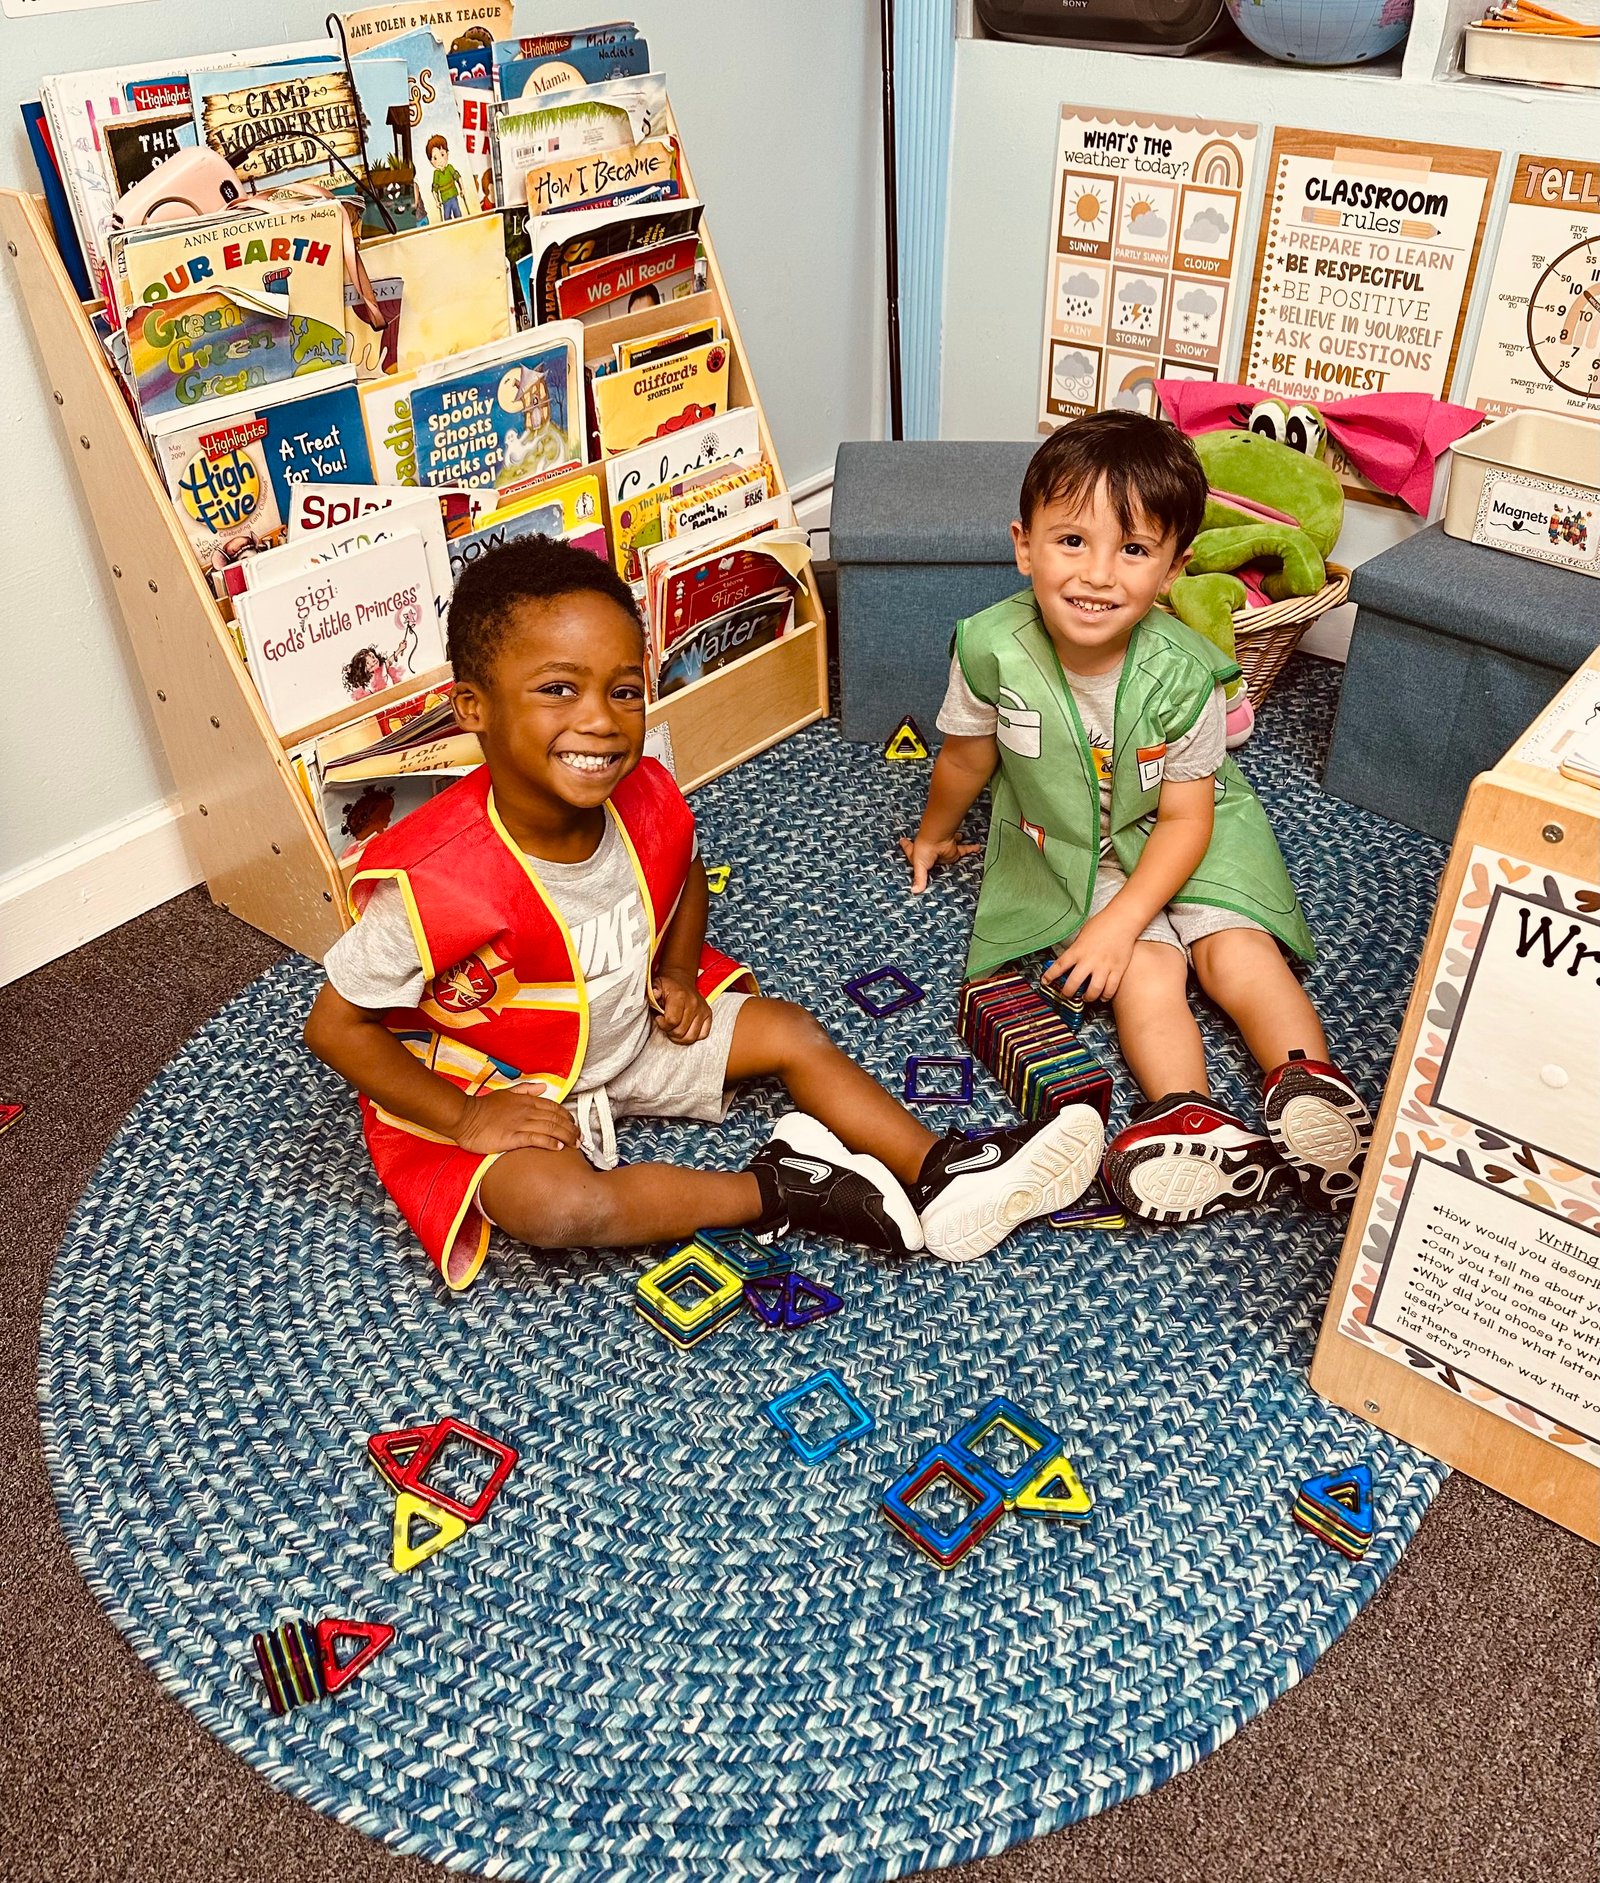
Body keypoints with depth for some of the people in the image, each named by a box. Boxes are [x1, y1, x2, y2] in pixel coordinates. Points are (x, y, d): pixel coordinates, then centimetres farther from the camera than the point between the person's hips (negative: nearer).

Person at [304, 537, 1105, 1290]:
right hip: (489, 1088, -6)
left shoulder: (646, 802, -16)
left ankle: (943, 1181, 0)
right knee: (557, 1206, -32)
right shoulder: (433, 880, -35)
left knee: (788, 1030, -2)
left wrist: (678, 971, -6)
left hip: (632, 1032, 6)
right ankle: (777, 1187, -17)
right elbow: (334, 1024, -22)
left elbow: (684, 875, 9)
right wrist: (465, 1120, -23)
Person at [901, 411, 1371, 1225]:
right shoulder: (994, 650, -23)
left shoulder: (1181, 675, -25)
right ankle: (1195, 1121, -27)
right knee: (1148, 973, -19)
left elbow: (1186, 818, -17)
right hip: (1067, 848, 0)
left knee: (1239, 954, -18)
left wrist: (1117, 922, -26)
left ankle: (1311, 1085, -13)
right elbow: (966, 757, -1)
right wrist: (935, 832, 17)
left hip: (1185, 843, 1)